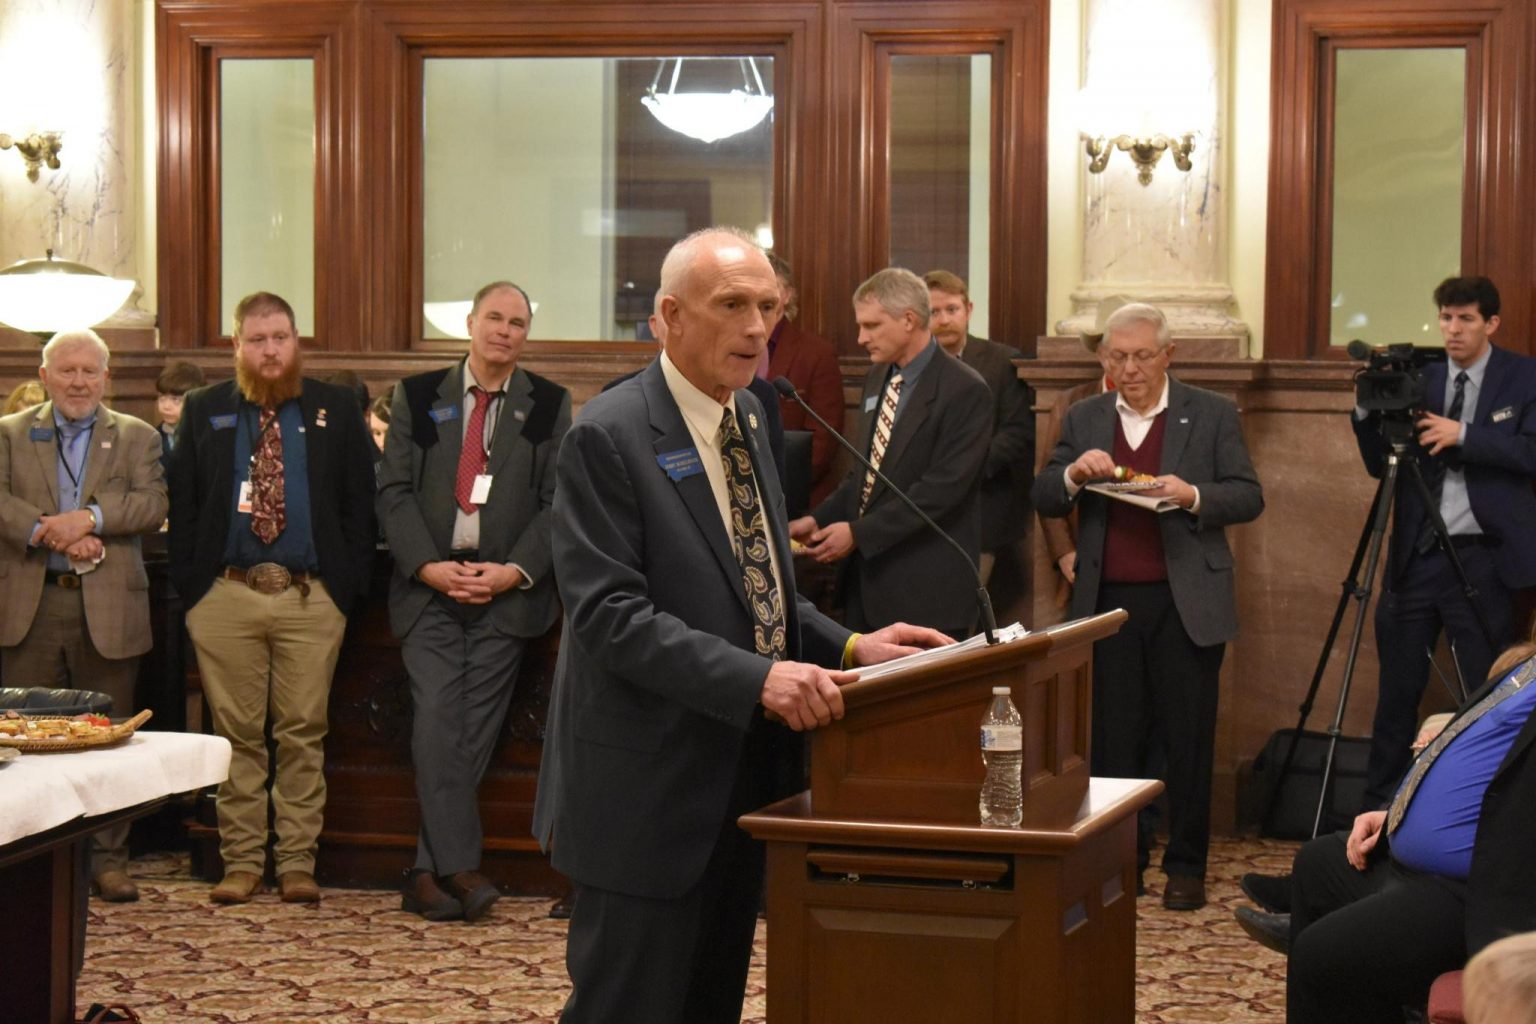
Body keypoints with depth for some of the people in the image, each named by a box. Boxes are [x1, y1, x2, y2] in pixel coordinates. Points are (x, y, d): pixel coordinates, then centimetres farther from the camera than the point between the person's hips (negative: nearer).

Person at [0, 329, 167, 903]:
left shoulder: (137, 437, 11)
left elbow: (153, 505, -4)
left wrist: (90, 518, -18)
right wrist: (48, 532, -19)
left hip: (108, 610, 0)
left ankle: (108, 859, 12)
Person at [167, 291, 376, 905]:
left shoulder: (336, 410, 8)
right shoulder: (203, 412, 10)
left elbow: (360, 502, 6)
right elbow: (181, 503, 9)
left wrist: (351, 584, -3)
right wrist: (189, 584, 0)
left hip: (311, 597, -1)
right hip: (225, 596, 1)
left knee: (303, 735, 1)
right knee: (236, 734, 4)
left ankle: (297, 865, 8)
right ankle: (241, 862, 12)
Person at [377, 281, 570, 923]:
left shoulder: (549, 406, 8)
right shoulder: (419, 396, 9)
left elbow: (557, 502, 4)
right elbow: (393, 490, 5)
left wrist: (515, 570, -9)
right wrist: (428, 566, -9)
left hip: (507, 590, 0)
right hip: (429, 586, 0)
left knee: (476, 730, -1)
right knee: (437, 720, -12)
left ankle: (427, 873, 5)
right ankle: (459, 867, -11)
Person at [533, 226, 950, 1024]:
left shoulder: (745, 416, 11)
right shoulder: (607, 437, -15)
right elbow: (610, 614, -23)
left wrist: (848, 648, 1)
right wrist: (755, 677, -31)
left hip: (737, 775, 8)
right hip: (648, 790, -8)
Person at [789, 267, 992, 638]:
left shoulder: (965, 391, -13)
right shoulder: (877, 378, 13)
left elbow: (941, 489, -19)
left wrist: (858, 533, -18)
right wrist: (819, 519, 4)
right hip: (867, 576, 7)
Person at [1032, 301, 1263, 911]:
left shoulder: (1211, 415, 4)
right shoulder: (1084, 420, 12)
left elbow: (1249, 498, 1)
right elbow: (1043, 500, 8)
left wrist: (1193, 495, -17)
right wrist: (1074, 473, -13)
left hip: (1185, 604, -2)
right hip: (1108, 604, 3)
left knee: (1188, 739, 1)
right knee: (1113, 740, 6)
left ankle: (1186, 867, 10)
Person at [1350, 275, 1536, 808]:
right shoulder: (1420, 380, 9)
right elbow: (1380, 466, 10)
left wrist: (1463, 435, -18)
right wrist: (1367, 413, -7)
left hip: (1482, 559, -3)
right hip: (1415, 557, 3)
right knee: (1397, 692, 6)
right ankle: (1377, 808, 14)